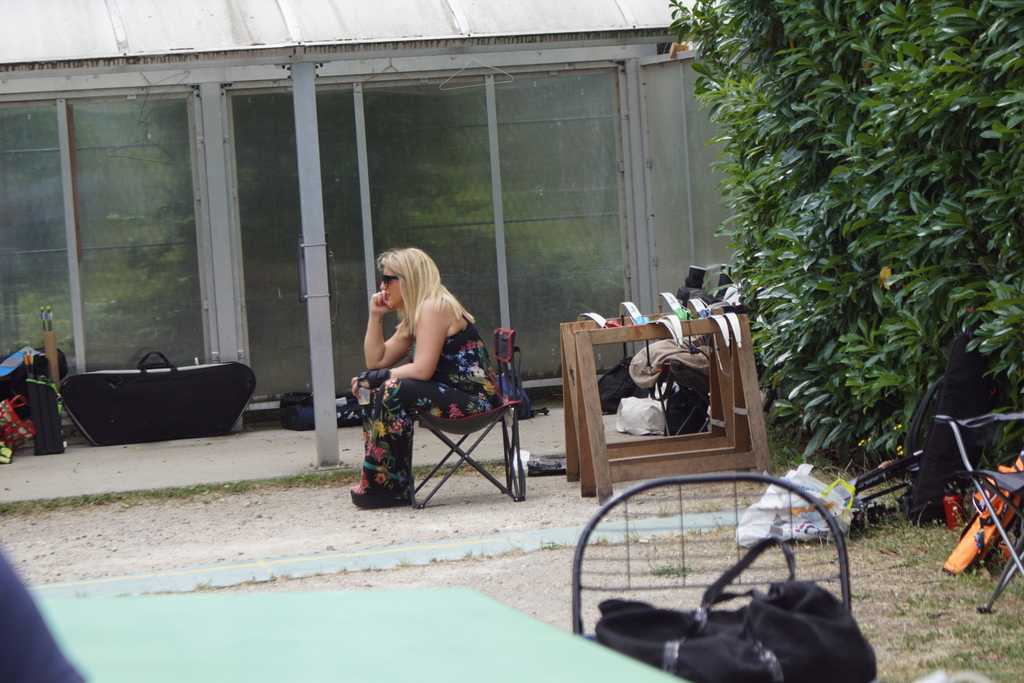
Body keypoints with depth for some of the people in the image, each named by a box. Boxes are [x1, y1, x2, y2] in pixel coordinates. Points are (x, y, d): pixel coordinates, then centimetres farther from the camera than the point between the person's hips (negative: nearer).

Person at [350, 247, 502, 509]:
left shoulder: (433, 307, -13)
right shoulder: (414, 316, 17)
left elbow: (422, 370, -22)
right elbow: (377, 361, 16)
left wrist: (376, 378, -13)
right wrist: (376, 315, 10)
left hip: (476, 399, -11)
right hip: (451, 394, 11)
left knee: (393, 390, -25)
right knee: (372, 392, 9)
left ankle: (389, 487, -19)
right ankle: (375, 481, 1)